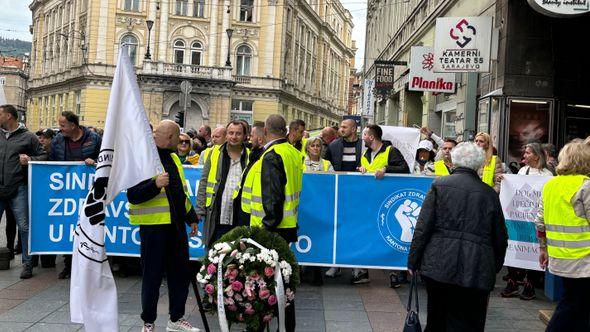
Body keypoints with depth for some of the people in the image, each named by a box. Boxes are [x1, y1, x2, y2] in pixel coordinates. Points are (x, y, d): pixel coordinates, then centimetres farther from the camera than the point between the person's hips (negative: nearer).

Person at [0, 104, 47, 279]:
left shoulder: (28, 137, 1)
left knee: (24, 227, 1)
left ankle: (27, 263, 12)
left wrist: (30, 160, -14)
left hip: (18, 190, -3)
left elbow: (43, 156, 3)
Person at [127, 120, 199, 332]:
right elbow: (133, 196, -18)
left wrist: (191, 217, 21)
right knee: (153, 276, 2)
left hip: (176, 225, 8)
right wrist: (155, 184, -32)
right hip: (153, 226, -8)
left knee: (180, 273, 13)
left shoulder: (172, 158, 14)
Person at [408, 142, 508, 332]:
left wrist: (413, 261, 1)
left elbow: (423, 227, -4)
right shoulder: (489, 193, 5)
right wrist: (494, 269, 23)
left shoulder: (439, 185, 1)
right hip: (476, 272, 0)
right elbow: (500, 238, 11)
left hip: (438, 266, 0)